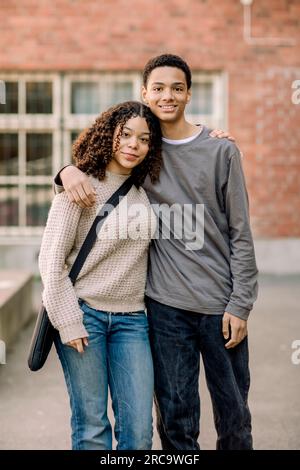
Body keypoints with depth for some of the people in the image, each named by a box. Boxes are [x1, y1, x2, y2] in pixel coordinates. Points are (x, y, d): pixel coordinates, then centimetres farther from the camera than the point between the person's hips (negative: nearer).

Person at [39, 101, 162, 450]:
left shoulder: (147, 189, 9)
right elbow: (51, 258, -7)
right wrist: (67, 322, -10)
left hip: (131, 319, 4)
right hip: (84, 314, -4)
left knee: (139, 430, 1)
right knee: (92, 428, 1)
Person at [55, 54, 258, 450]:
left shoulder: (221, 151, 1)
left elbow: (240, 233, 0)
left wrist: (240, 304, -5)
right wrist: (70, 171, -8)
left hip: (221, 304, -1)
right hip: (166, 304, 1)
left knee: (234, 417, 8)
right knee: (175, 419, 6)